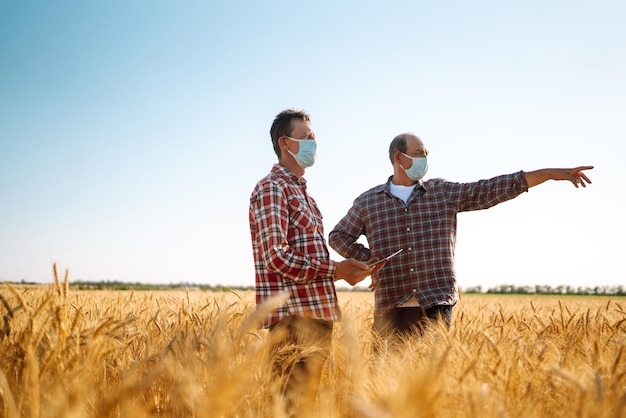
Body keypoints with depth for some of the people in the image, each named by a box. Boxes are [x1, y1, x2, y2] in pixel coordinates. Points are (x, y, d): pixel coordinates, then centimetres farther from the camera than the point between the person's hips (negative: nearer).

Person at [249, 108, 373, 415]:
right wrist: (334, 269, -18)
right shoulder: (271, 188, -7)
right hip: (293, 315, -9)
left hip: (318, 314, 9)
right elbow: (276, 256, -18)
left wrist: (343, 270, 7)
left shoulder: (302, 192, 22)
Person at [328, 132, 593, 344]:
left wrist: (550, 173, -1)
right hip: (391, 307, 0)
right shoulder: (368, 201, 6)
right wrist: (368, 261, -1)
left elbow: (492, 190, 4)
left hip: (436, 303, 1)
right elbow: (338, 236, 13)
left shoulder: (443, 192, 8)